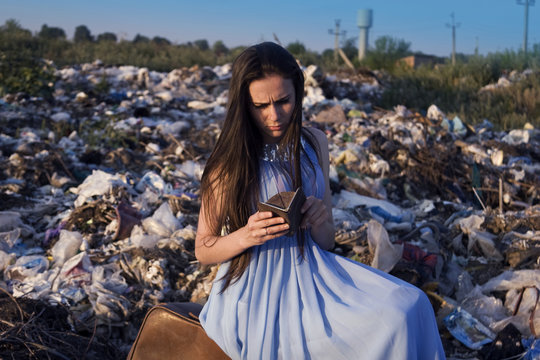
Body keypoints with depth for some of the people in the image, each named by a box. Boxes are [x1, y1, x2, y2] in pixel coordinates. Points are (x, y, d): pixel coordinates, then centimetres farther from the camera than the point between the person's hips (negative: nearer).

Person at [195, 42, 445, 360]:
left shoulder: (314, 143, 5)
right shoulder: (230, 160, -9)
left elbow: (327, 243, 9)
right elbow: (202, 250, -2)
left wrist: (318, 222, -15)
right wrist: (245, 236, -22)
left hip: (311, 276, 5)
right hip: (255, 298, -5)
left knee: (410, 306, -14)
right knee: (391, 324, -19)